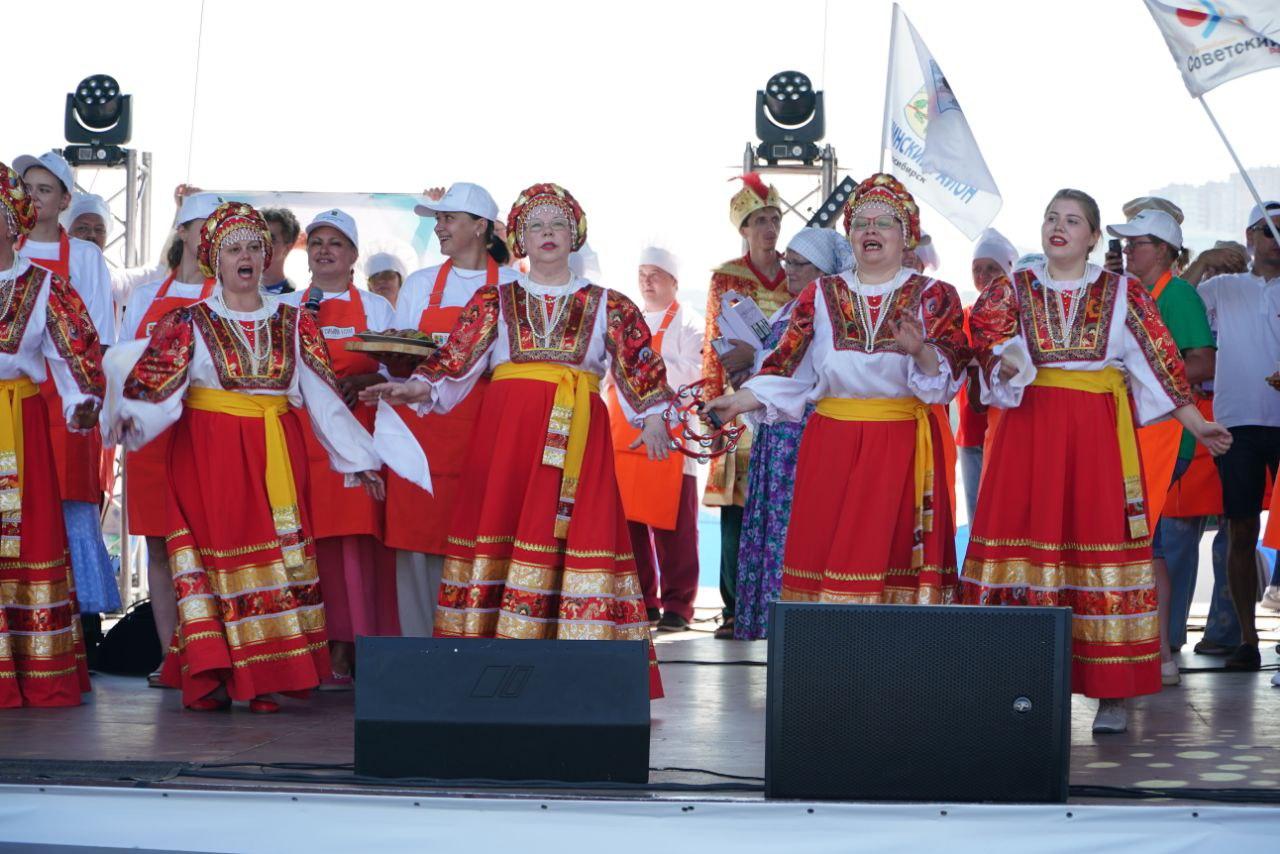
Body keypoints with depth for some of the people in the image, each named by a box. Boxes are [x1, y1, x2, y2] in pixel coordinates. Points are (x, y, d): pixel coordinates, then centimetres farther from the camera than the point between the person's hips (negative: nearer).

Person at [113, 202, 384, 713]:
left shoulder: (292, 323, 11)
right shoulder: (190, 323, 5)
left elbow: (323, 396, 11)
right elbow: (157, 386, -7)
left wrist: (360, 458, 9)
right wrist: (130, 417, -27)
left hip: (275, 454, 2)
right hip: (209, 454, -2)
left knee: (278, 553, -4)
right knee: (218, 551, -8)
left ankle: (263, 679, -2)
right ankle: (210, 678, -6)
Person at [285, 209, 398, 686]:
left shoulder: (376, 308, 14)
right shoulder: (285, 308, 17)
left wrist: (363, 381, -11)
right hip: (299, 439, 1)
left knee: (356, 538, -9)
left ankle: (343, 654, -6)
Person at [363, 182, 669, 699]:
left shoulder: (606, 306, 14)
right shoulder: (494, 302, 15)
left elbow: (639, 364, 8)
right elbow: (456, 360, 8)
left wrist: (653, 417, -7)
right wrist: (417, 388, -8)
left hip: (577, 433, 0)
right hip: (506, 425, 0)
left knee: (574, 534, -8)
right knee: (499, 527, -7)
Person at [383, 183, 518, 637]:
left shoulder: (512, 287, 5)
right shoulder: (420, 284, 14)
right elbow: (396, 364, 14)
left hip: (483, 428, -2)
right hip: (422, 425, 3)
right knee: (416, 542, -2)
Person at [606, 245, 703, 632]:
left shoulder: (689, 324, 3)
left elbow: (690, 374, -10)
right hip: (623, 436, 5)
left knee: (672, 525, -5)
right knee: (630, 522, 2)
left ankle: (677, 605, -1)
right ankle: (641, 603, 10)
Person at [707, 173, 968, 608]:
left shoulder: (933, 296, 6)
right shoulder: (821, 295, 13)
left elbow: (948, 370, -6)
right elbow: (788, 365, 8)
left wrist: (920, 351, -27)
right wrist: (740, 401, -6)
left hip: (902, 449, -2)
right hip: (831, 449, 2)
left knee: (892, 552, -6)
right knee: (823, 550, -3)